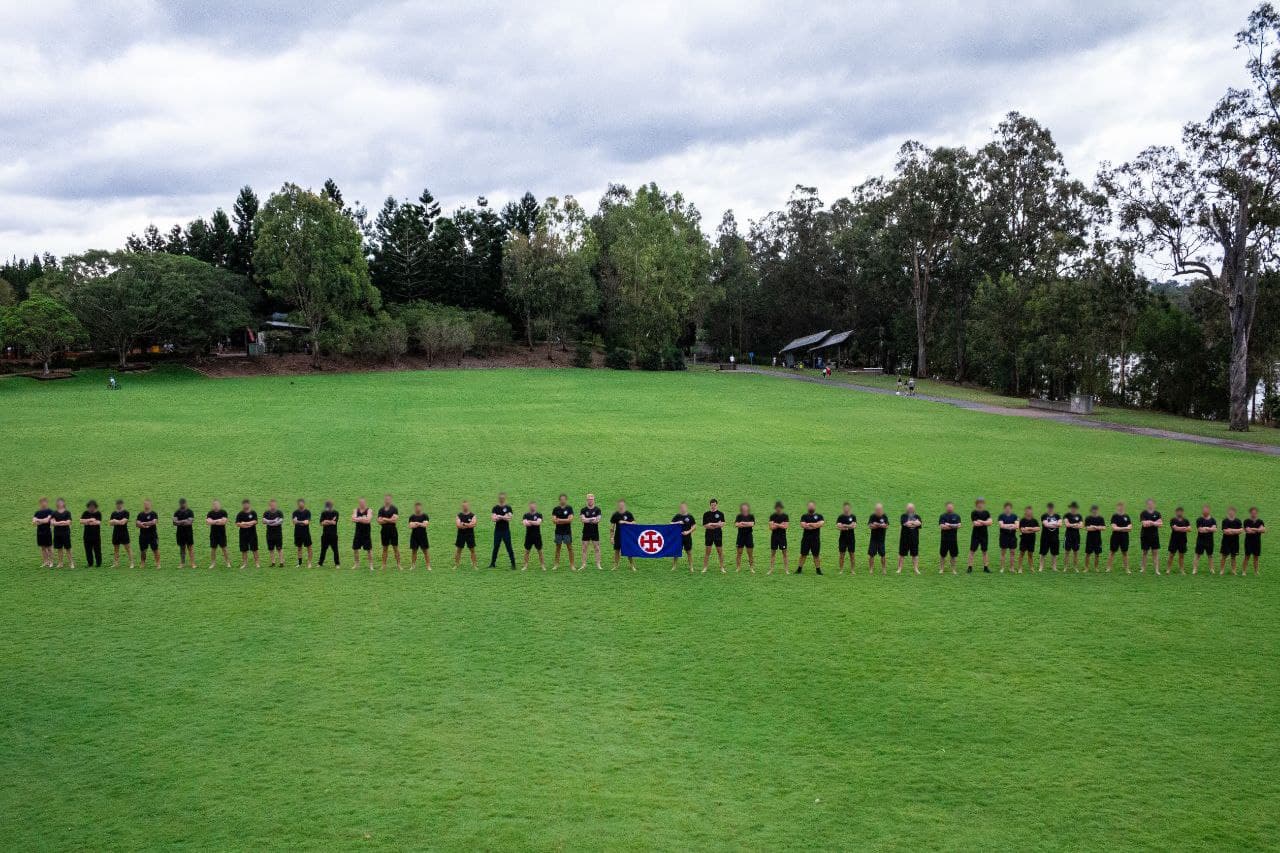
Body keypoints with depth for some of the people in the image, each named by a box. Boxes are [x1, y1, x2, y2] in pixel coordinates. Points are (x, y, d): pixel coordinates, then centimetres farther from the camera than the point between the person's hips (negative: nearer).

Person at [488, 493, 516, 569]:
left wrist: (499, 517, -16)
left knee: (509, 547, -2)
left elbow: (509, 518, -13)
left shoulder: (508, 507, -1)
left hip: (506, 531, -2)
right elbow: (493, 518, -9)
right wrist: (504, 517, -17)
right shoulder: (495, 508, 2)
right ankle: (493, 563, 18)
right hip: (497, 530, 2)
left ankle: (513, 564, 2)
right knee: (496, 547, 8)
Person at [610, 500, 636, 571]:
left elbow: (633, 523, -9)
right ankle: (615, 566, 15)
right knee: (617, 550, 4)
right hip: (618, 536, 1)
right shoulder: (615, 514, 0)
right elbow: (612, 526, 3)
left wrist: (625, 522, -21)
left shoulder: (628, 514, -2)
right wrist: (611, 536, -1)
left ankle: (632, 566, 10)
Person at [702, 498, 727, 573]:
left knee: (720, 551, 4)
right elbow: (705, 525, -2)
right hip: (709, 534, 0)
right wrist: (716, 525, -10)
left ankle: (722, 568, 13)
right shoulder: (706, 514, 3)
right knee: (708, 551, 2)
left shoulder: (720, 514, 1)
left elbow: (722, 524, -8)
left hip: (718, 534, 0)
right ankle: (704, 568, 8)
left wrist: (711, 524, -14)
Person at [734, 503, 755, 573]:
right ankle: (738, 567, 11)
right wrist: (747, 524, -16)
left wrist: (742, 523, -13)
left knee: (750, 553, 2)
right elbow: (736, 524, -10)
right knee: (739, 553, 3)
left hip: (749, 536, 0)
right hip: (740, 536, 0)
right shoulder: (739, 516, 4)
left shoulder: (751, 516, 4)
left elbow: (752, 524, -13)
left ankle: (751, 568, 9)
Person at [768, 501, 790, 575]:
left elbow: (785, 526, -11)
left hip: (782, 536, -1)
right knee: (772, 553, 4)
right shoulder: (772, 516, 2)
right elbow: (771, 527, -7)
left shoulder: (785, 516, -1)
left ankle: (786, 569, 4)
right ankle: (771, 569, 8)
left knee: (784, 552, 0)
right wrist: (781, 525, -12)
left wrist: (776, 524, -11)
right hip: (774, 536, 1)